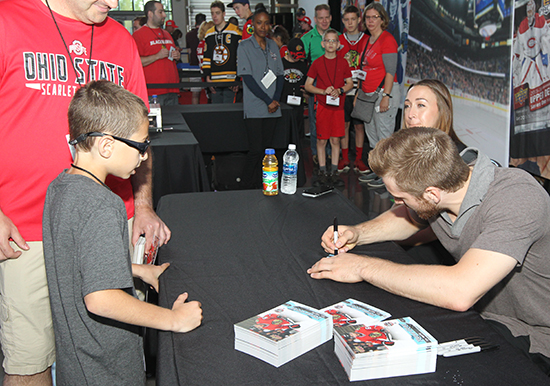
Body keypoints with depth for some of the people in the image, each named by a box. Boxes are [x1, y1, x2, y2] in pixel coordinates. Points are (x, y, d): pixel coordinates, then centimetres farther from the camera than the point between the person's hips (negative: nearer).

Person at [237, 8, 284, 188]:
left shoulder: (273, 46, 13)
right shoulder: (245, 46, -3)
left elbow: (280, 75, 13)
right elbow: (247, 78, -10)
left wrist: (276, 100, -3)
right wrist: (268, 101, -13)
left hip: (272, 107, 5)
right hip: (254, 107, -5)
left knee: (267, 148, 6)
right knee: (256, 149, -7)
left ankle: (262, 184, 16)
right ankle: (248, 186, 6)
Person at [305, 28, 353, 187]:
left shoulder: (343, 62, 4)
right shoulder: (317, 63, 0)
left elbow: (350, 83, 10)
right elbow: (308, 85, 2)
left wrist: (340, 90, -11)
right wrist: (324, 91, -12)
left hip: (338, 106, 1)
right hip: (322, 105, -1)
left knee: (336, 139, 3)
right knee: (321, 140, 1)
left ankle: (334, 172, 11)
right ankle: (323, 172, 10)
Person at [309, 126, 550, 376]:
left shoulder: (518, 197, -31)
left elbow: (460, 292, -42)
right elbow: (407, 218, 17)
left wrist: (363, 267, -31)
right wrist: (357, 233, -3)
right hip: (483, 319, 7)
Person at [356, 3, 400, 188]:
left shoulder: (387, 39, -11)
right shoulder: (368, 40, 15)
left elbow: (390, 71, -16)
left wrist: (386, 96, -20)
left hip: (384, 92, -9)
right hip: (368, 94, 9)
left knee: (384, 136, -4)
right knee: (372, 135, 15)